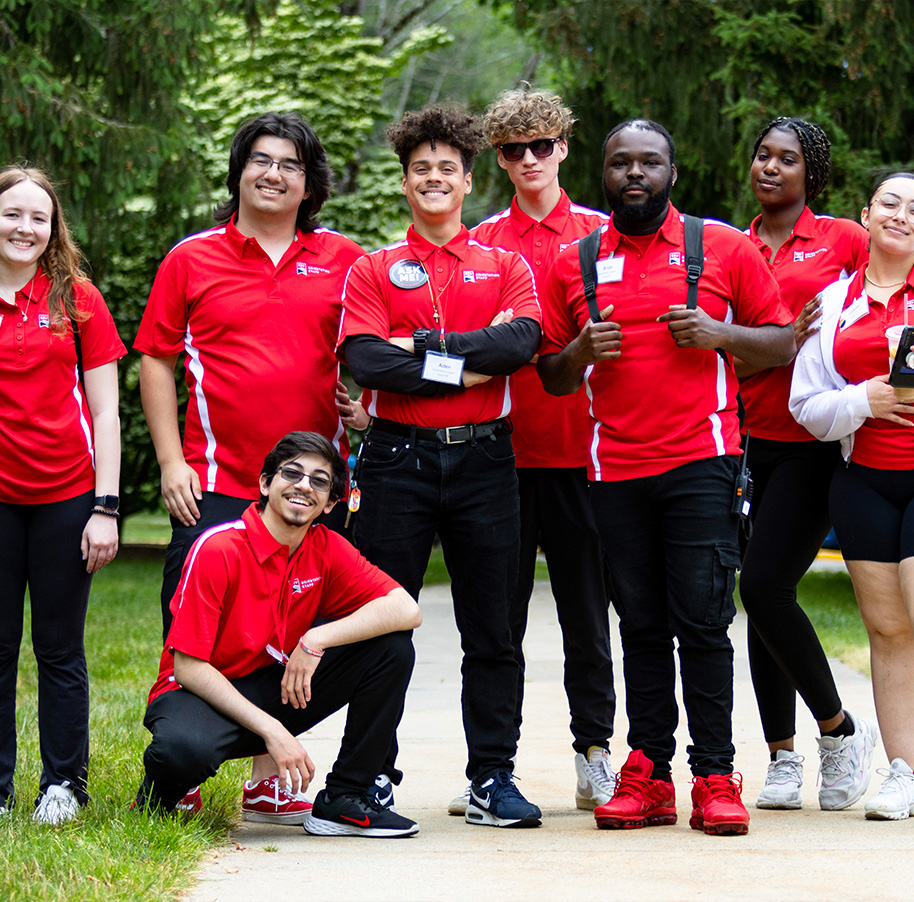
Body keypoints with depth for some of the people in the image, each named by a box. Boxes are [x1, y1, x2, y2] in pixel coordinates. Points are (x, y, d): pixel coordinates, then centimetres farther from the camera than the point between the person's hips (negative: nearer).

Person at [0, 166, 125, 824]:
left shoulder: (76, 299, 4)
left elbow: (104, 412, 3)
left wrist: (106, 507, -4)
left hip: (65, 496, 0)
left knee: (60, 649, 5)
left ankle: (64, 784, 15)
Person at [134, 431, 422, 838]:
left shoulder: (327, 549, -4)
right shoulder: (219, 549, -19)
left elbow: (406, 610, -13)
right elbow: (188, 667, -21)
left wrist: (316, 640, -24)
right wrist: (271, 731, -27)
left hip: (280, 691, 6)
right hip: (205, 694, -5)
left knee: (391, 645, -12)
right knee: (186, 748, -42)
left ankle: (343, 801, -7)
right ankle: (157, 796, -3)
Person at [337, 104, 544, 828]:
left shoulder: (505, 266, 12)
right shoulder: (374, 271, 9)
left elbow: (521, 340, -8)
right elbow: (366, 361, -7)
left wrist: (422, 346, -12)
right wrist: (467, 365, -11)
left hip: (482, 460, 1)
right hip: (397, 461, -1)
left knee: (491, 629, 3)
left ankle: (494, 776, 9)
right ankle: (375, 775, 9)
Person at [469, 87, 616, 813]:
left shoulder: (600, 235, 6)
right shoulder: (481, 244, 9)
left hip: (579, 447, -1)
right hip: (501, 448, 1)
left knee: (586, 605, 4)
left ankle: (594, 752, 14)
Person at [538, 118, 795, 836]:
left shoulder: (724, 249, 7)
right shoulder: (572, 265, 13)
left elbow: (784, 345, 8)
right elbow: (552, 379, 17)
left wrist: (719, 333, -10)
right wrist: (581, 350, -5)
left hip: (702, 461, -2)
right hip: (616, 469, 2)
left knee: (703, 621, -7)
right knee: (642, 625, 4)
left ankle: (715, 777, -2)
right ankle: (648, 776, 7)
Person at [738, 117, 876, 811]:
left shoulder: (844, 239, 4)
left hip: (817, 442, -4)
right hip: (753, 441, 4)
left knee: (765, 584, -15)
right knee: (764, 594, 3)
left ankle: (841, 729, 2)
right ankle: (783, 757, 11)